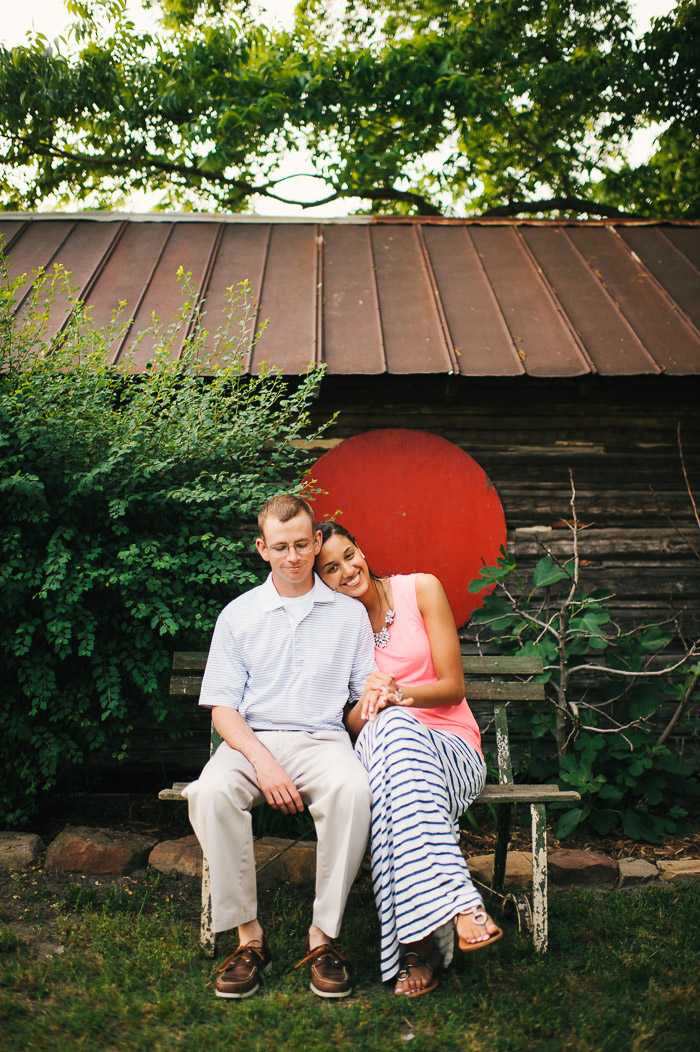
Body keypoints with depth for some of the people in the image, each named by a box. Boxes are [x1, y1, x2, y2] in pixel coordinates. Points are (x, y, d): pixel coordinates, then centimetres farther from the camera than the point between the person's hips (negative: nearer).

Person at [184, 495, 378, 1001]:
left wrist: (378, 694, -15)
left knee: (353, 788, -35)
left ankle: (324, 936, -21)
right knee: (210, 792, -33)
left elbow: (367, 702, 12)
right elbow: (222, 708, 4)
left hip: (322, 739, 0)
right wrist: (263, 762, -14)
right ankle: (249, 936, -17)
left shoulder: (349, 613, 12)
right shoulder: (238, 615, 11)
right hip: (252, 740, 1)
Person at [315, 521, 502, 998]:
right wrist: (368, 706, -19)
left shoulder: (420, 589, 2)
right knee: (390, 727, -38)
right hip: (377, 744, 1)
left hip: (452, 749, -1)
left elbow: (453, 686, -1)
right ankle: (459, 904, -45)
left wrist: (398, 694, -20)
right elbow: (348, 724, 5)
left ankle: (418, 945, -42)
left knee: (395, 729, -38)